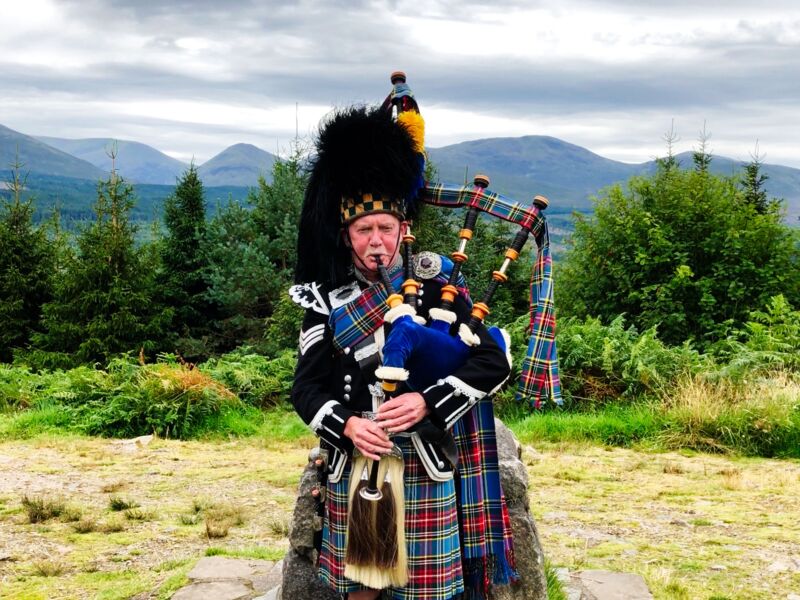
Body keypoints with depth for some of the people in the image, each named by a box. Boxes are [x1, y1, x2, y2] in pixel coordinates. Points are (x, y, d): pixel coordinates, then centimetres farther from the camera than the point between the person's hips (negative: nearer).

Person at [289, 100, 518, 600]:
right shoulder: (328, 303, 1)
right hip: (355, 467, 2)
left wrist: (427, 402, -21)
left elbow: (493, 362, -9)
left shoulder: (437, 290, -4)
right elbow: (306, 387, 0)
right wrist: (347, 425, -19)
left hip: (426, 466, -2)